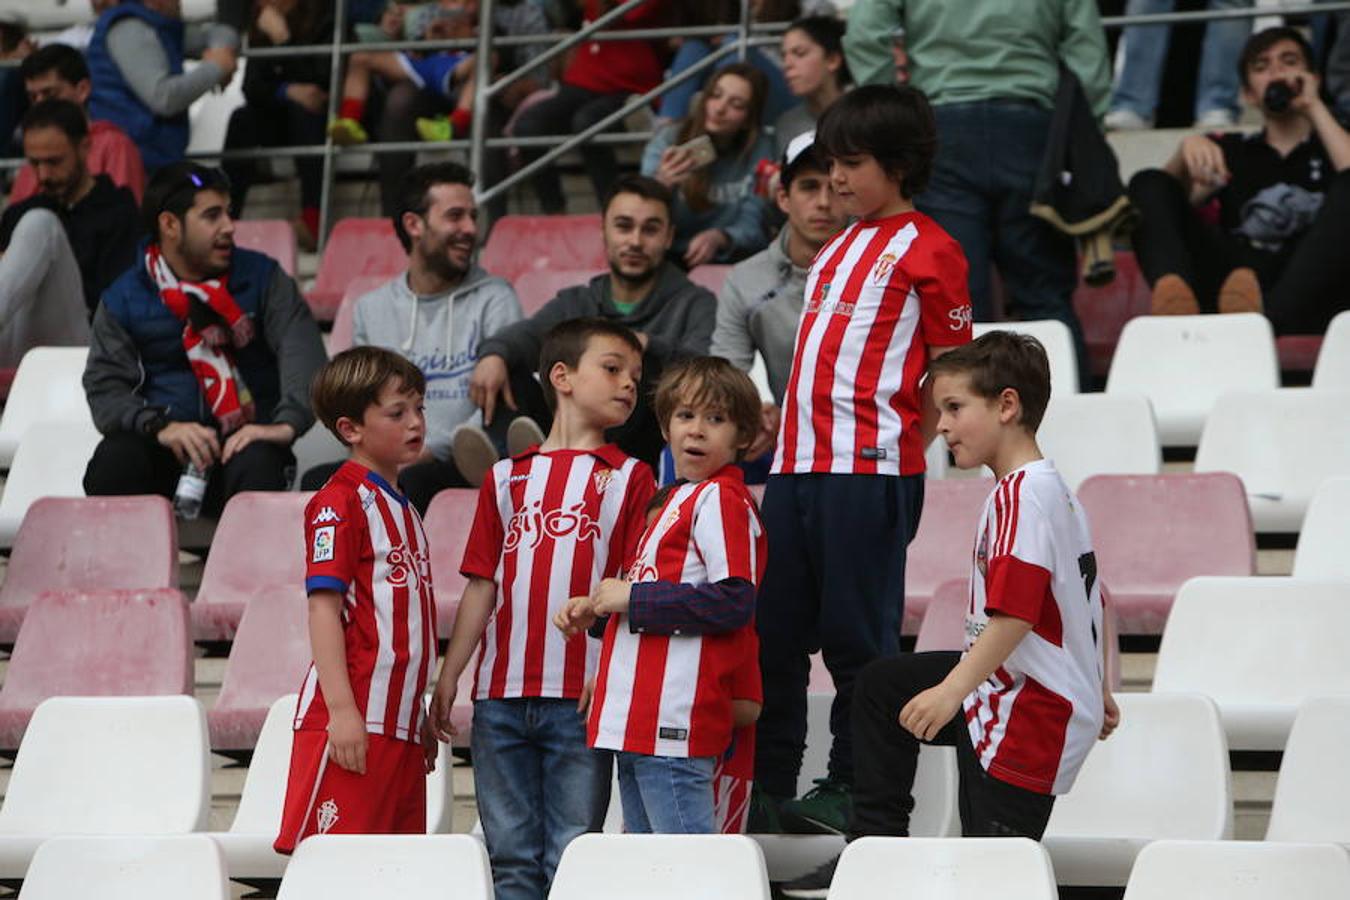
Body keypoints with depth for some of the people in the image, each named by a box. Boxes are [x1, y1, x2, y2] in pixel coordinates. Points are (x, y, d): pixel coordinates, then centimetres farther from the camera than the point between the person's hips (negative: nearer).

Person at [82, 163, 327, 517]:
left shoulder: (261, 277, 8)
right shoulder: (123, 298, 7)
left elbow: (303, 352, -5)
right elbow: (105, 388, 0)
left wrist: (287, 423, -25)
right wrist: (159, 426, -21)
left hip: (241, 438, -1)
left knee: (259, 465, -36)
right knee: (112, 462, -32)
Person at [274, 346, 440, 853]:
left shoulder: (400, 508, 20)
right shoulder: (341, 502, -7)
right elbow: (324, 606, -14)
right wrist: (342, 711, -21)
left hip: (401, 723, 9)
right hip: (353, 720, -9)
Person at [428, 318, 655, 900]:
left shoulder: (627, 477, 7)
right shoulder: (507, 477, 15)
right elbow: (483, 585, 14)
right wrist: (449, 676, 7)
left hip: (579, 698, -3)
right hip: (500, 694, 3)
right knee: (509, 853, 6)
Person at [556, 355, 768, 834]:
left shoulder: (721, 500, -9)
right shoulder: (682, 498, 22)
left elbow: (733, 602, -20)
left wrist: (633, 598, -14)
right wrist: (598, 608, 15)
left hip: (674, 723, -10)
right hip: (636, 722, 10)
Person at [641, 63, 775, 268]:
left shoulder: (759, 149, -1)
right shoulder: (668, 141, -1)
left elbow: (752, 226, -5)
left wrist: (718, 238, -29)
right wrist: (661, 185, -33)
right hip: (670, 257, 0)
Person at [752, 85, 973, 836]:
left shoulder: (929, 251, -4)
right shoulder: (840, 246, 21)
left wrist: (894, 454, -8)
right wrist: (791, 438, 14)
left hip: (868, 471, -8)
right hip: (797, 464, 8)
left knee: (856, 635, -1)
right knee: (775, 632, 8)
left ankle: (851, 788, 7)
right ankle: (768, 789, 15)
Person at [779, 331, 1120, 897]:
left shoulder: (1020, 495, -19)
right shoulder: (1053, 490, 14)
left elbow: (1014, 612, -28)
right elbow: (1091, 601, 21)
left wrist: (954, 689, -27)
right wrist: (1099, 692, 29)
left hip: (1029, 711, -11)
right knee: (882, 685, 20)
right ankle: (877, 846, 19)